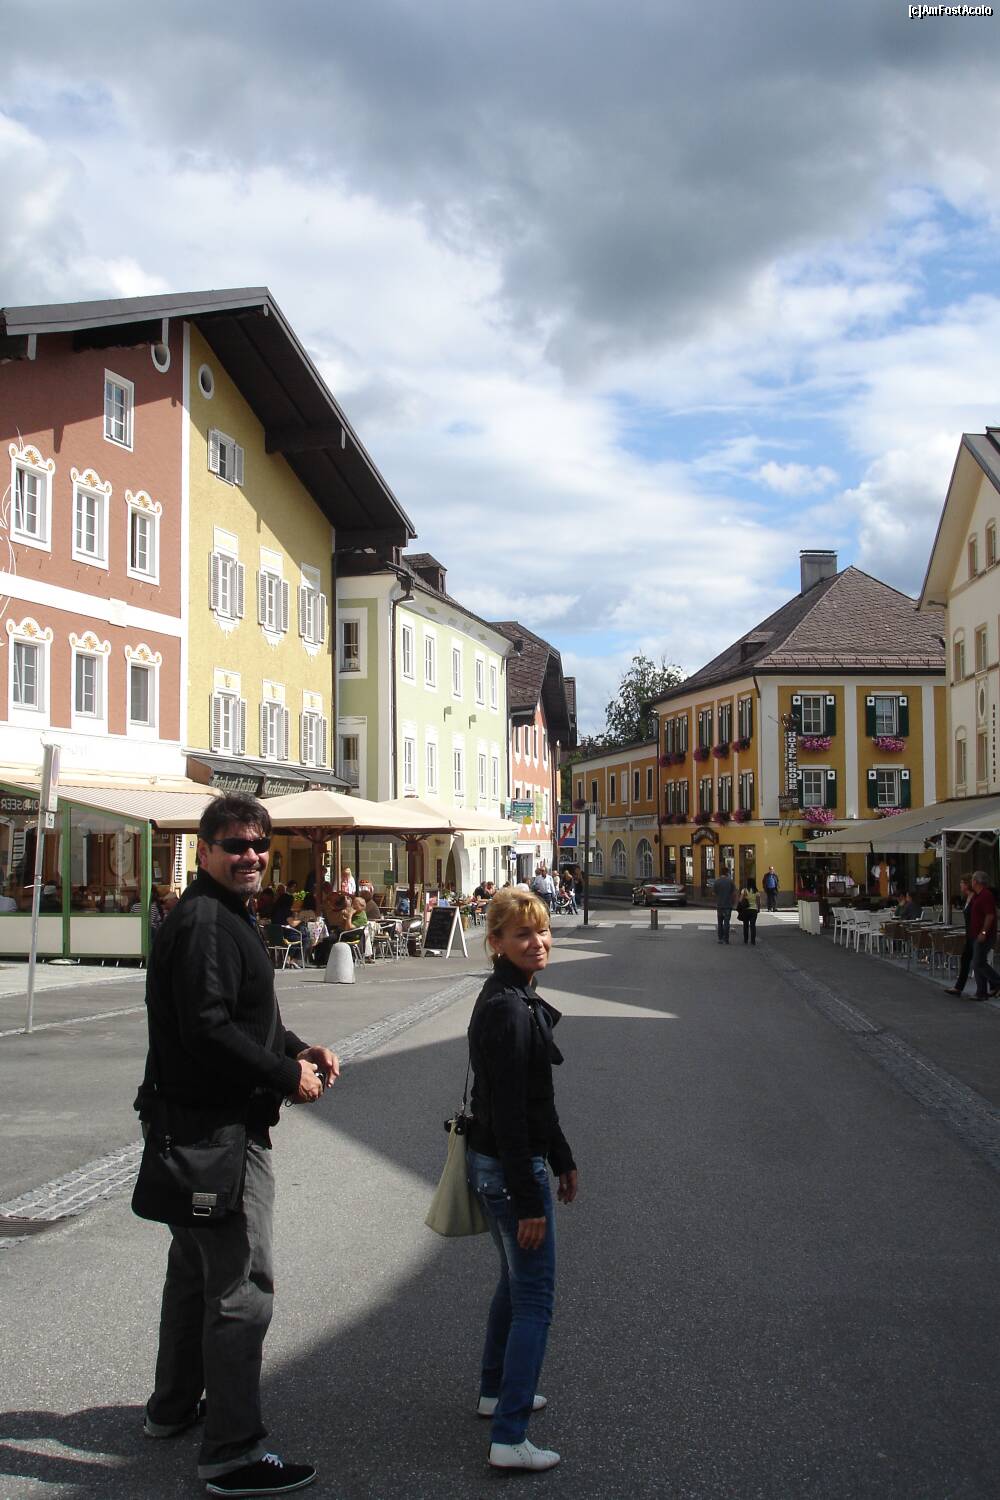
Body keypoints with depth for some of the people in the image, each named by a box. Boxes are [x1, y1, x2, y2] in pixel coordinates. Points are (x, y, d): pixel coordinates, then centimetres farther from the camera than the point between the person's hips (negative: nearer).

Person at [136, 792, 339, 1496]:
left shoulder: (232, 917, 15)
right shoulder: (204, 922, -19)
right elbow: (207, 1029, -27)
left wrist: (298, 1050, 5)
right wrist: (288, 1076, -19)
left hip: (200, 1127, 12)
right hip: (221, 1128, -12)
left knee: (197, 1268, 23)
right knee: (241, 1289, -5)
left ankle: (174, 1406, 40)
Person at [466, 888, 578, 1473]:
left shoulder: (520, 998, 8)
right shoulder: (508, 1009, -23)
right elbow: (508, 1113, -24)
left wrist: (563, 1160, 22)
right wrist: (528, 1201, -22)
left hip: (501, 1162, 10)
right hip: (509, 1168, -10)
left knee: (517, 1281, 25)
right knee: (535, 1299, -2)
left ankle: (497, 1390, 41)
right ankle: (509, 1438, 4)